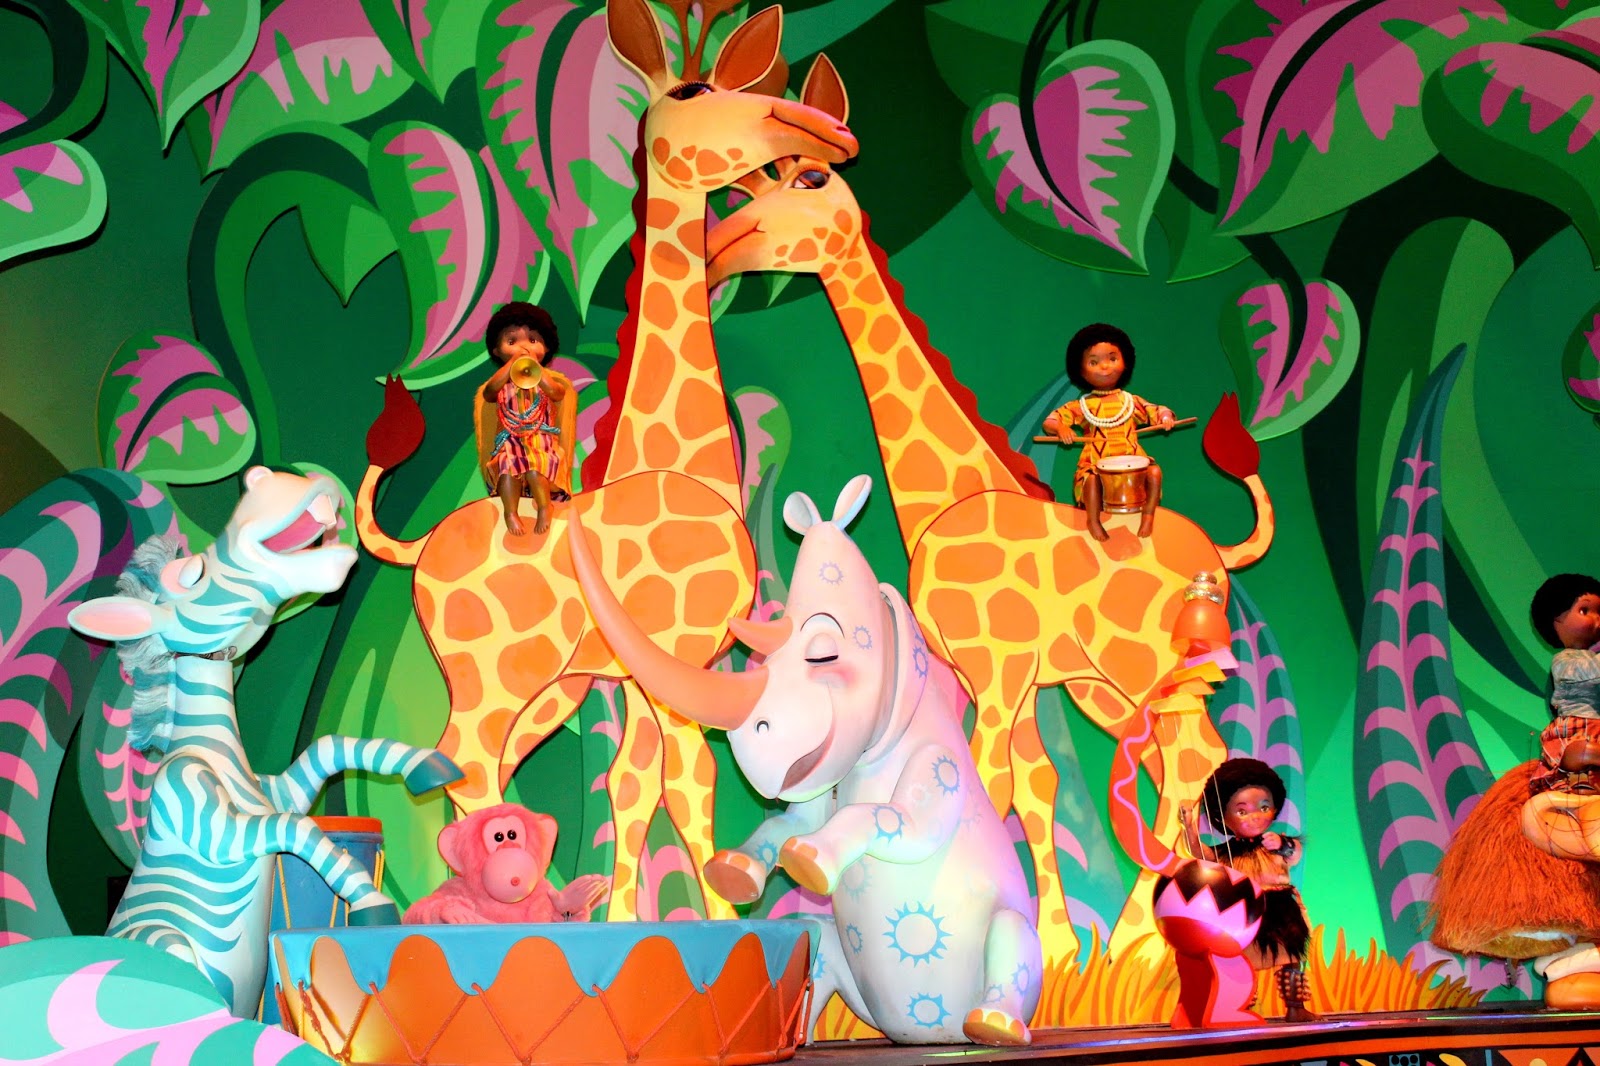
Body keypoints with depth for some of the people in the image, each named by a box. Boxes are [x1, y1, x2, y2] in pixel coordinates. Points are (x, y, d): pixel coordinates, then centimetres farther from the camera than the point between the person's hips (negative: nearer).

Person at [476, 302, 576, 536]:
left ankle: (544, 508, -24)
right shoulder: (501, 380, 11)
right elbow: (489, 393, -13)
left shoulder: (546, 377, 9)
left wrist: (535, 367, -12)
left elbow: (557, 393, -14)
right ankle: (511, 513, -31)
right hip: (510, 441, 1)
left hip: (541, 440, -1)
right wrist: (511, 364, -13)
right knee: (508, 468, -30)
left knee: (535, 470, -32)